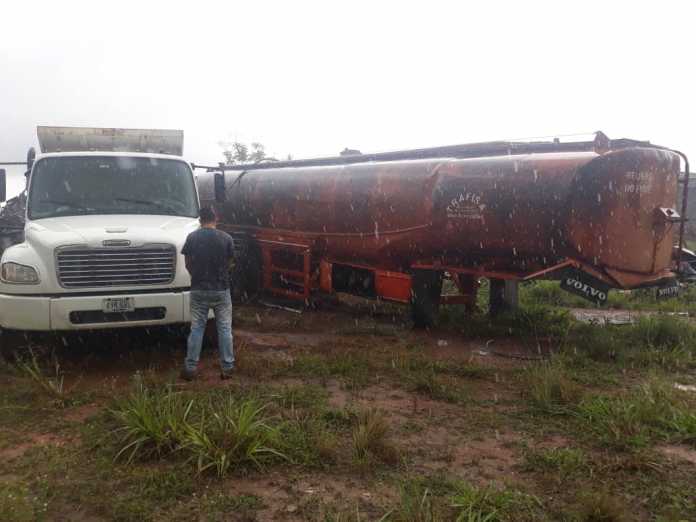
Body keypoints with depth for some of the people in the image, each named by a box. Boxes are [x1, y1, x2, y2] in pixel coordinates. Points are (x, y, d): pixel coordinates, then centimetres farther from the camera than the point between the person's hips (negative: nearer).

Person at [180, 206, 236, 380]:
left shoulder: (192, 237, -3)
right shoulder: (226, 238, -5)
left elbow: (188, 264, 4)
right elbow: (228, 263, 5)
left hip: (199, 289, 1)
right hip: (221, 289, -1)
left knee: (196, 328, 8)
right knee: (224, 328, 7)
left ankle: (190, 368, 10)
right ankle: (227, 368, 10)